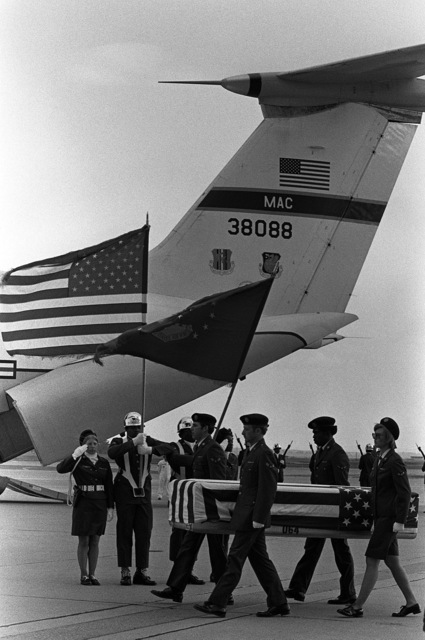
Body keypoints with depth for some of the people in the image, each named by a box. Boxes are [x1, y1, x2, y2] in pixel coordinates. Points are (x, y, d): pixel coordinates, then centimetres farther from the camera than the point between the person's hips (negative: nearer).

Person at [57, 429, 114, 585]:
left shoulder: (104, 463, 9)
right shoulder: (78, 461, -1)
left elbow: (109, 486, 10)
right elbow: (60, 469, -19)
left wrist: (110, 507, 5)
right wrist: (75, 455, -30)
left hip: (100, 504, 3)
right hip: (83, 503, -3)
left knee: (95, 541, 5)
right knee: (83, 541, -1)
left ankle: (92, 574, 10)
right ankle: (83, 575, 5)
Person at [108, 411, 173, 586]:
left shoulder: (147, 441, 11)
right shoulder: (119, 441, 2)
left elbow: (168, 447, -3)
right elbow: (112, 453, -21)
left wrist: (150, 450, -20)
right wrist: (133, 443, -25)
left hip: (144, 493, 3)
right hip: (125, 493, -3)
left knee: (144, 532, 2)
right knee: (124, 532, -2)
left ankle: (142, 571, 7)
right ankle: (125, 572, 1)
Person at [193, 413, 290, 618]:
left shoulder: (264, 454, -14)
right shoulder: (251, 452, 16)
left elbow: (268, 489, -19)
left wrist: (258, 518, -20)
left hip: (251, 517, -10)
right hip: (248, 516, 10)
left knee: (235, 559, -7)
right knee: (260, 560, 12)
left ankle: (216, 603, -5)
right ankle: (278, 603, 16)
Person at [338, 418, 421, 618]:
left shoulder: (395, 461, -13)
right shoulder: (378, 460, 13)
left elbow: (404, 493, -16)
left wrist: (399, 521, -19)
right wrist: (375, 520, 19)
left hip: (389, 518, -9)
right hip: (381, 518, 9)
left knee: (372, 561, -7)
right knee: (392, 562, 12)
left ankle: (357, 607, -5)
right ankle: (411, 602, 20)